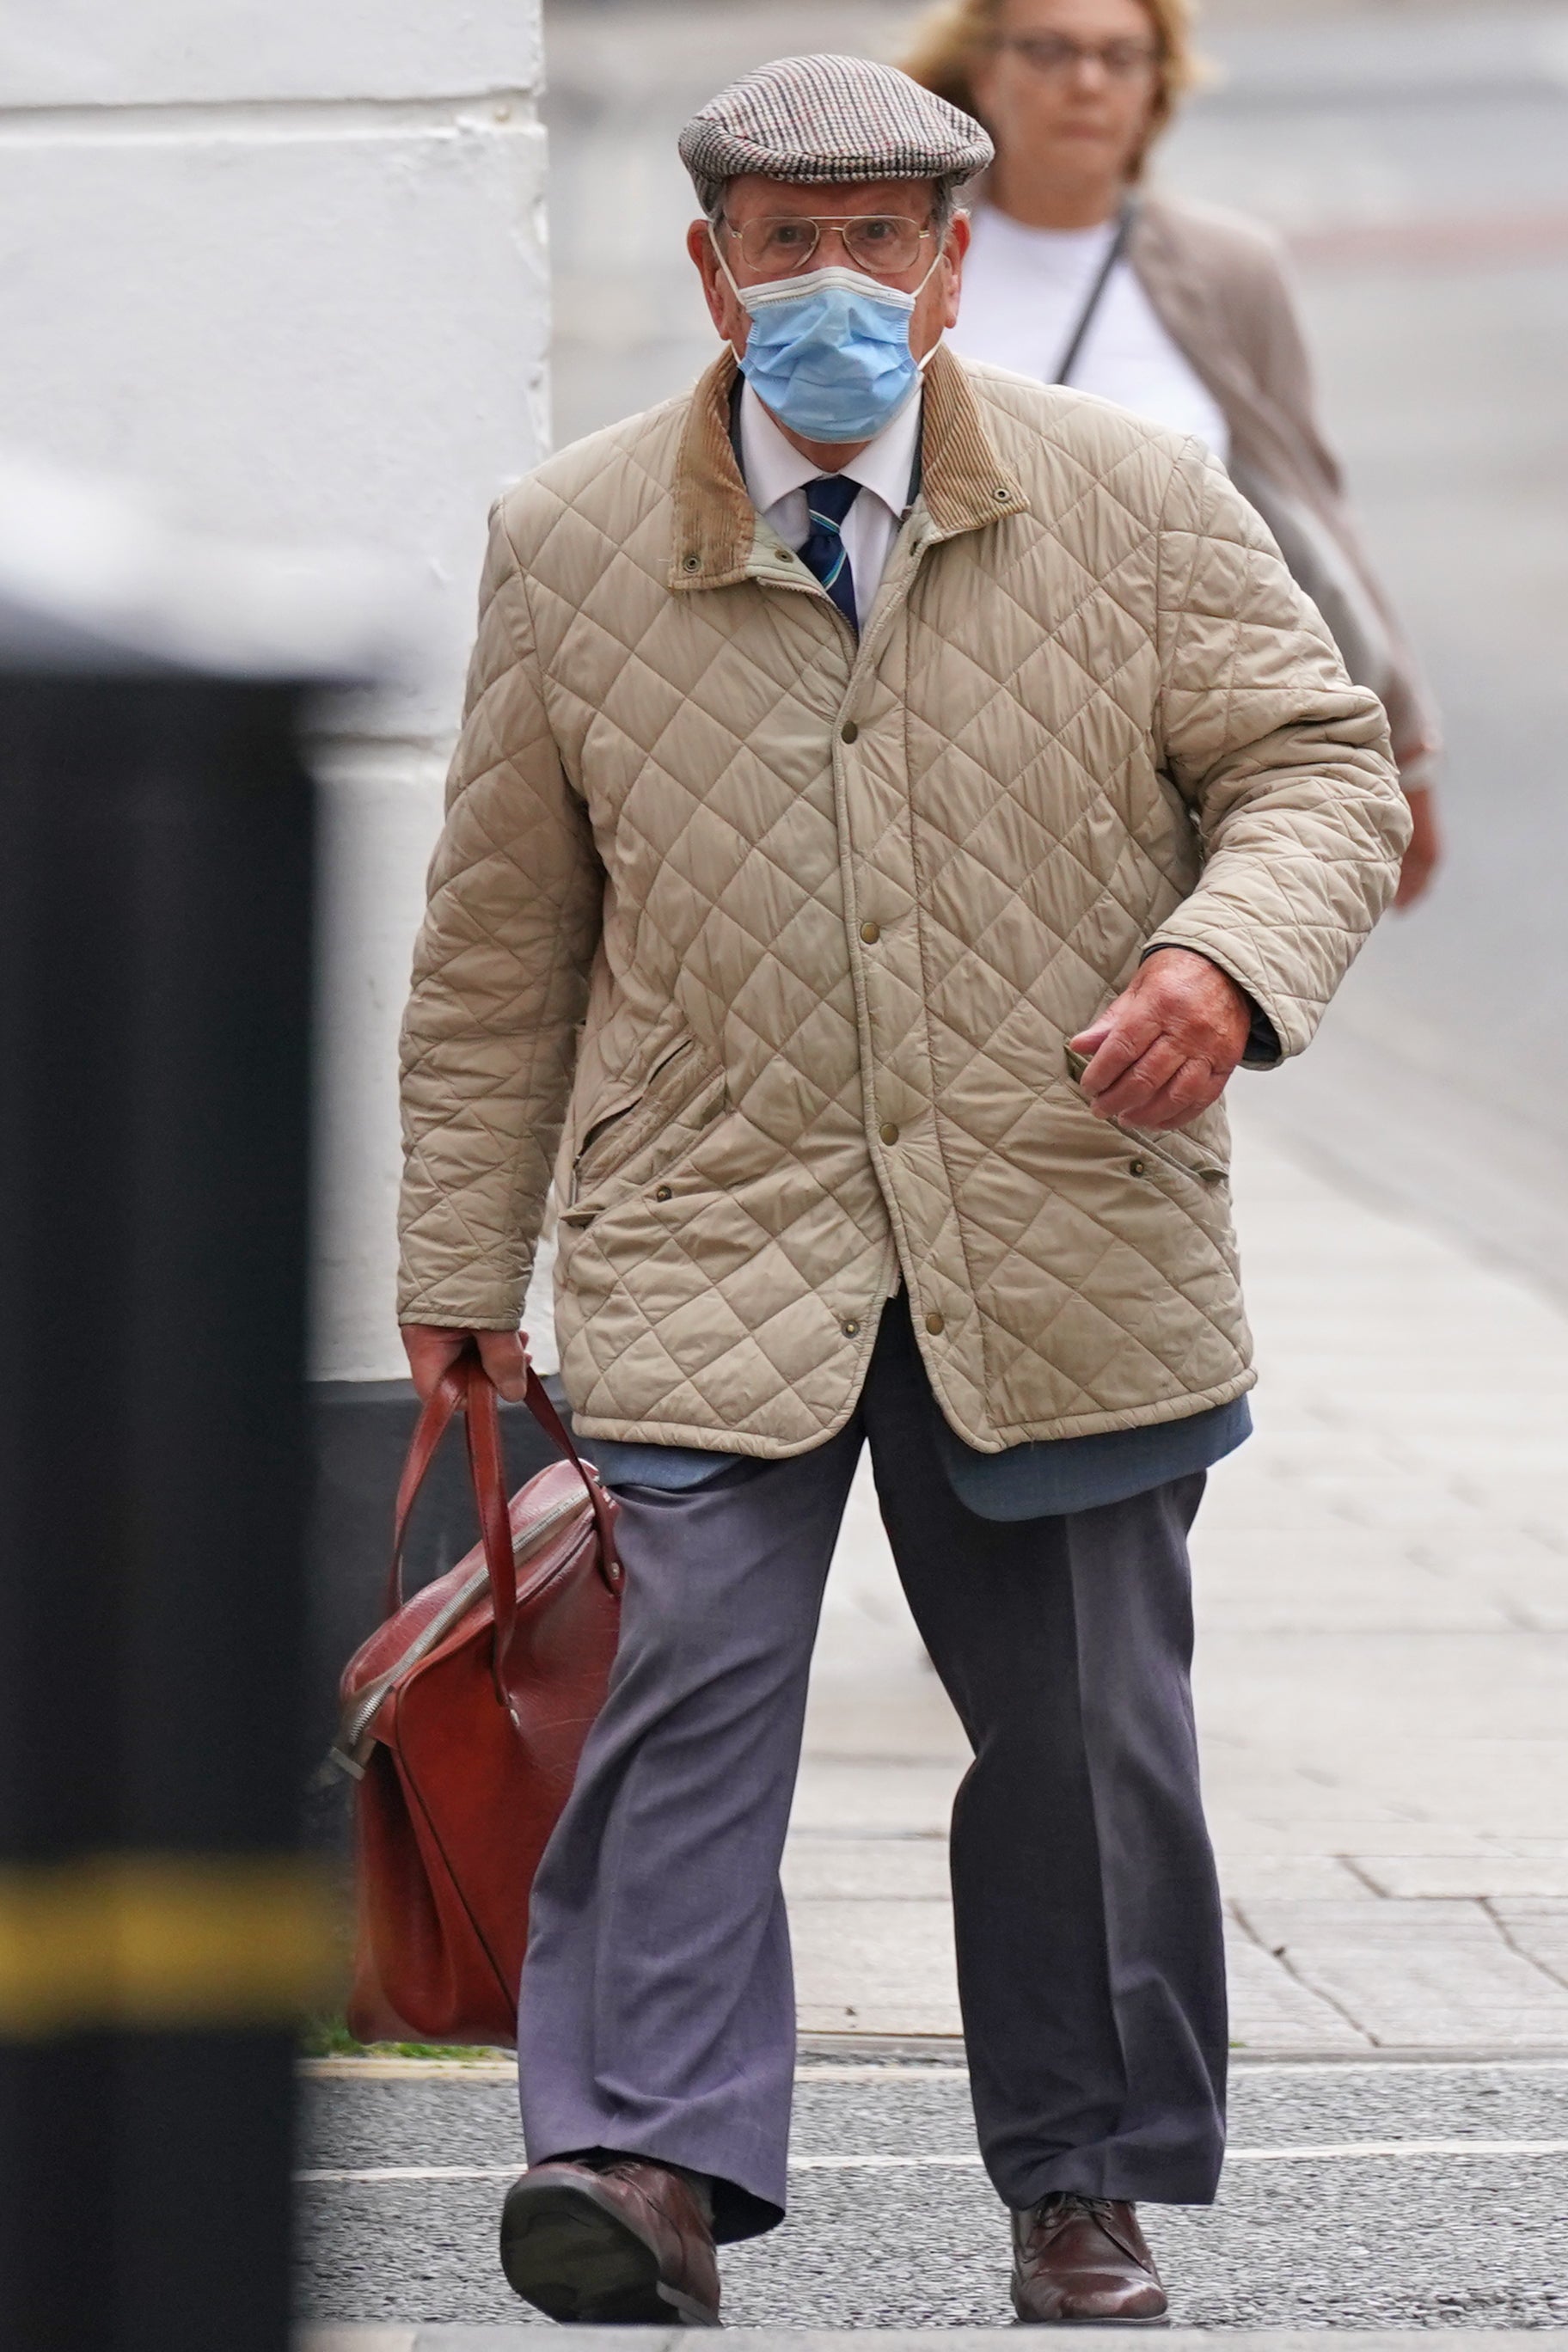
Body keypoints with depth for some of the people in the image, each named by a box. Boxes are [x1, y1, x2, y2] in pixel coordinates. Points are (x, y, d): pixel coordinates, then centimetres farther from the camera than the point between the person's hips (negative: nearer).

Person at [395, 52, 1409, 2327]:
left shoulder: (1138, 500, 1)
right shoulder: (569, 543, 3)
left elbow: (1322, 762, 5)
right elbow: (501, 928, 9)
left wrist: (1230, 958, -18)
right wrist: (457, 1260, 10)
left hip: (1063, 1236, 1)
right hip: (713, 1224, -1)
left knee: (1083, 1720, 6)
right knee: (693, 1671, -15)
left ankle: (1083, 2187, 20)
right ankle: (652, 2163, -16)